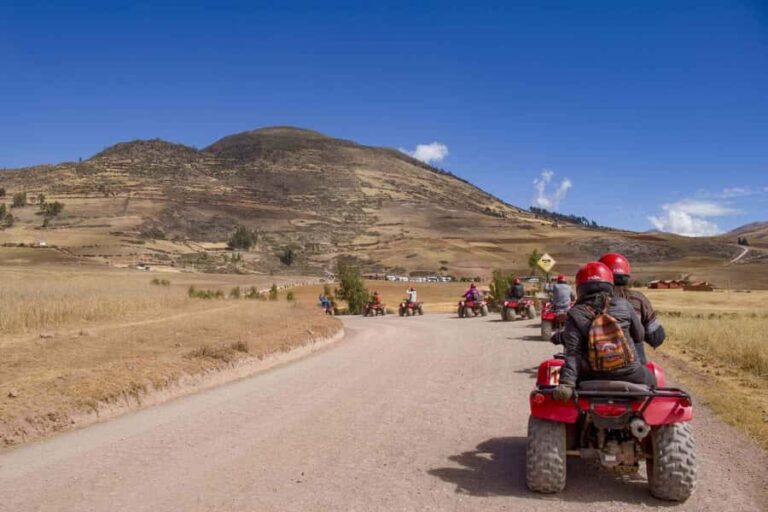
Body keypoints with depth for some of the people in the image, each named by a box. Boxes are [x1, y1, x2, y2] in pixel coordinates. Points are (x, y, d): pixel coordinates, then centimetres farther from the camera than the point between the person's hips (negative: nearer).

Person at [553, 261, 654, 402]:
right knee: (650, 379, 32)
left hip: (594, 379, -1)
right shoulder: (623, 305, 1)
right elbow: (639, 335, 13)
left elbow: (573, 353, -15)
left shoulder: (575, 314, -4)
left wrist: (566, 383, -20)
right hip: (630, 376, 2)